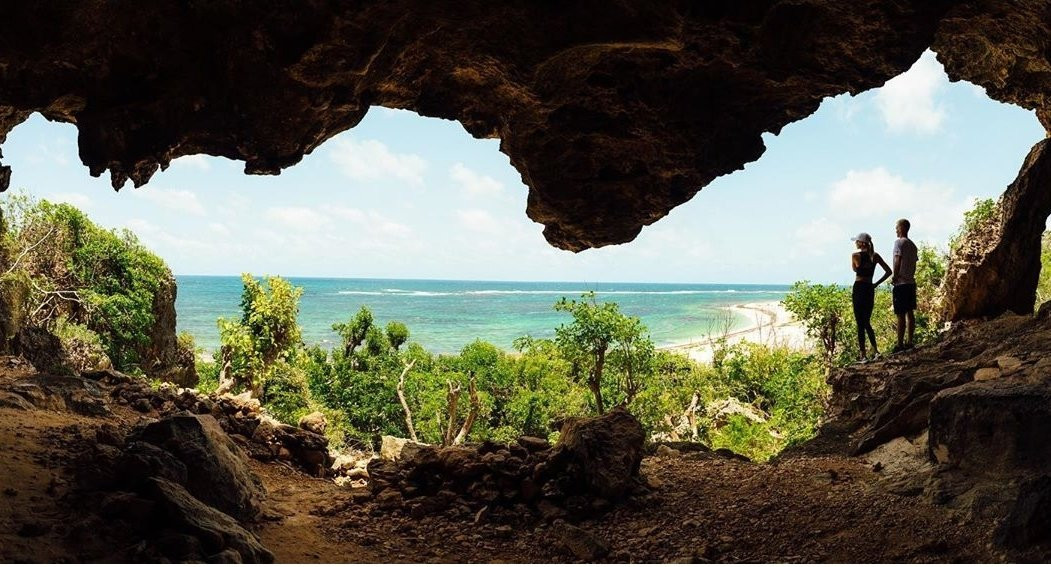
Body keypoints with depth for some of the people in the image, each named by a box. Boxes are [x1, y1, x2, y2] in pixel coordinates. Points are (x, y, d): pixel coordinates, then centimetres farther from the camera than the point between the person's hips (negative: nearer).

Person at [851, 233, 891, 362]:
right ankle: (875, 350, 11)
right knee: (867, 322, 17)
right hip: (870, 289, 5)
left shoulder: (855, 255, -9)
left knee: (860, 323, -1)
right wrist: (876, 284, 7)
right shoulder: (875, 256, 5)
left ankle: (862, 354, 0)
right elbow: (888, 271, 4)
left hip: (859, 288, -5)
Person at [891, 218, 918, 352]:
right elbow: (914, 264, 14)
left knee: (901, 314, -6)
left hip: (901, 283, -8)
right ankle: (909, 342, 15)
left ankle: (900, 344, -5)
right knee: (910, 313, 11)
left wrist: (895, 278, -9)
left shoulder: (899, 242, -11)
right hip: (911, 282, 8)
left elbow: (898, 262, -17)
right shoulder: (912, 245, 13)